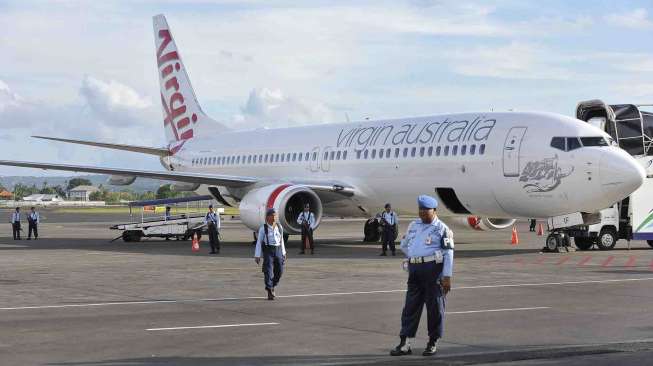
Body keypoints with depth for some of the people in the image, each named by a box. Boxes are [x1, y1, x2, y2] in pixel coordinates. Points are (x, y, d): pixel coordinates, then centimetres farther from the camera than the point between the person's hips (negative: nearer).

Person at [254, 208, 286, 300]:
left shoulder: (279, 227, 9)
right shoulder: (263, 228, -4)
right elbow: (259, 242, -3)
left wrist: (283, 253, 16)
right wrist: (257, 256, -7)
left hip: (278, 250, 4)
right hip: (268, 251, -4)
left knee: (279, 270, 3)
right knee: (268, 271, -9)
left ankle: (272, 287, 28)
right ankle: (270, 292, -6)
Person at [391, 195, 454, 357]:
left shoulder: (442, 229, -2)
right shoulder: (414, 225, 15)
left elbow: (448, 254, -7)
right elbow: (404, 245, 28)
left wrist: (447, 277, -13)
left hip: (434, 269, -6)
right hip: (415, 270, 6)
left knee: (434, 307, 0)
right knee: (411, 306, 3)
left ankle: (432, 343, 10)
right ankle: (405, 343, 4)